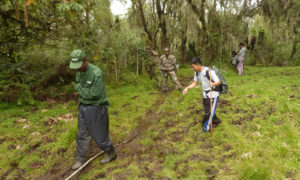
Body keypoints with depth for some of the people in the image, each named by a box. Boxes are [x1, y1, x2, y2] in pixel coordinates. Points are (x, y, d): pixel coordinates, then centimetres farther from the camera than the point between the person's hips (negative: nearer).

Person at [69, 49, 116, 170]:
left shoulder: (97, 73, -23)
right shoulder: (79, 73, 3)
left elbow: (95, 94, -24)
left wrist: (79, 88, -12)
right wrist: (85, 92, -5)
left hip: (96, 108, -7)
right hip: (83, 107, 7)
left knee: (100, 134, 7)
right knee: (82, 135, 13)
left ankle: (111, 153, 31)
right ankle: (81, 160, 29)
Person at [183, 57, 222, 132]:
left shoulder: (209, 71, -26)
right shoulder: (197, 73, -3)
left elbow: (219, 82, -24)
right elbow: (195, 83, 7)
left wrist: (213, 84, -46)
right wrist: (187, 88, -9)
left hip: (213, 95, -7)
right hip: (205, 95, 8)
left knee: (210, 112, -6)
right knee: (207, 111, 19)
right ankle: (216, 120, 44)